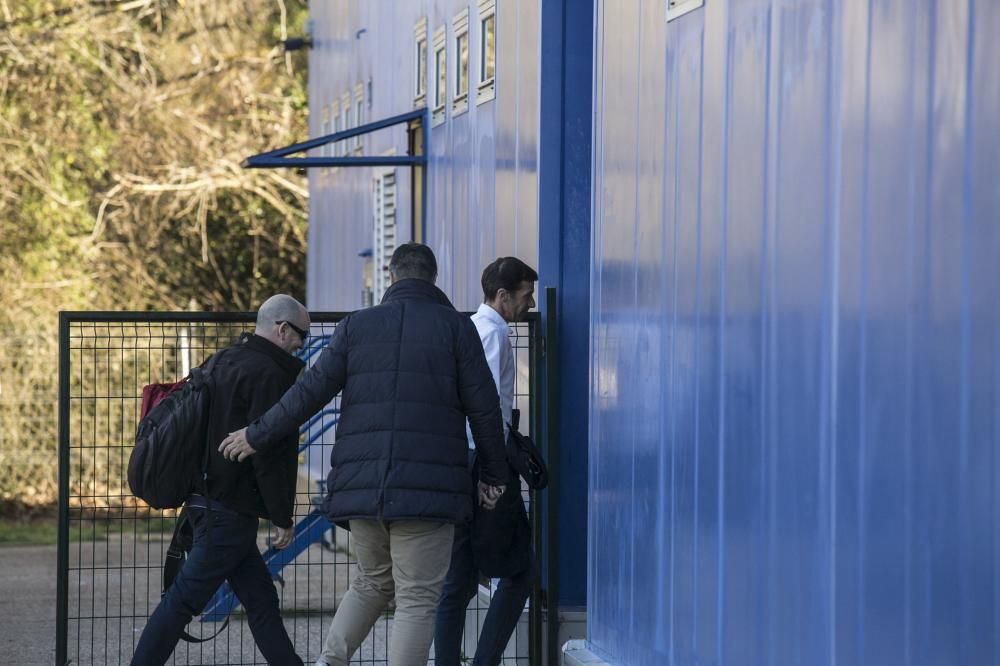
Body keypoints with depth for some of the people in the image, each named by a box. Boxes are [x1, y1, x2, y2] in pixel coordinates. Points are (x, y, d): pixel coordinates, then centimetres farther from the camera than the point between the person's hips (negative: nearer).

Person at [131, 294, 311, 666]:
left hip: (212, 503, 10)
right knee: (183, 600, -5)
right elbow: (267, 454, -19)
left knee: (261, 600, 11)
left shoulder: (227, 361, 15)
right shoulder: (267, 374, -15)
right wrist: (282, 518, -13)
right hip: (231, 510, -10)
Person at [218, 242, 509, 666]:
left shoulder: (358, 325, 9)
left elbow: (310, 392, 6)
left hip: (361, 483, 4)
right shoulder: (455, 326, 3)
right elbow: (483, 406, 1)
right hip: (427, 486, -3)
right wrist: (494, 474, 12)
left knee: (372, 582, 21)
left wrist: (257, 436, 16)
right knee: (417, 599, 0)